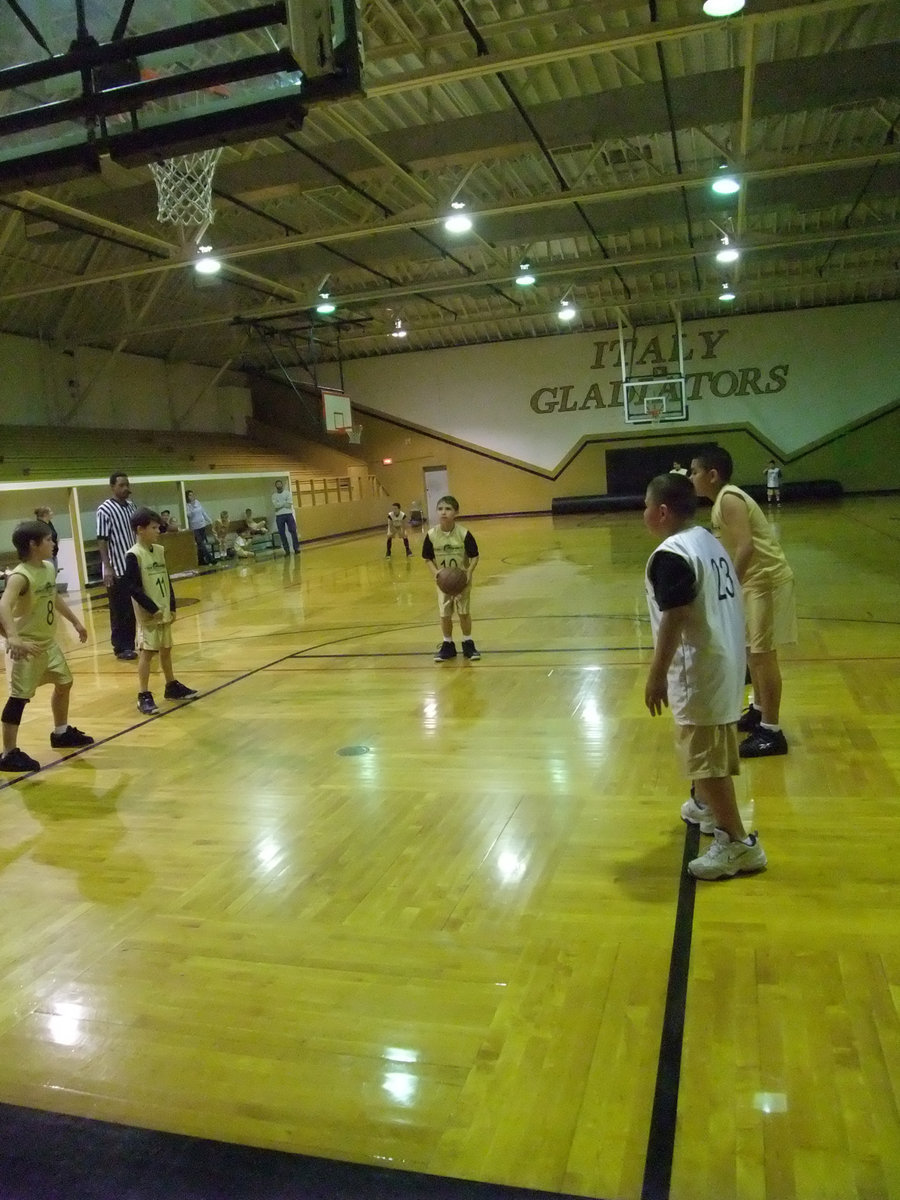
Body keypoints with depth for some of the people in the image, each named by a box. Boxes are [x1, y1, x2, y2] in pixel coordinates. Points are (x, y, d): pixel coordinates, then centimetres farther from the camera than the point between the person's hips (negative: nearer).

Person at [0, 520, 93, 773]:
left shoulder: (49, 568, 3)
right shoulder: (20, 576, -24)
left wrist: (75, 621, 27)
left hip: (47, 642, 9)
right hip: (26, 646, -9)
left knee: (64, 683, 21)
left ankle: (61, 733, 39)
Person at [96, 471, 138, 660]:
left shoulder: (131, 506, 10)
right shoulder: (104, 510, -11)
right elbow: (102, 541, -13)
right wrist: (107, 567, -18)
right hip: (117, 569, -7)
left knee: (136, 608, 11)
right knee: (120, 611, 1)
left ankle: (131, 643, 21)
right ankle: (121, 647, 9)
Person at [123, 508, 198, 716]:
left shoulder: (159, 550, 8)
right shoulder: (134, 555, -14)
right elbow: (133, 588, -18)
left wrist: (172, 606, 9)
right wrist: (152, 609, -19)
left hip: (164, 611, 7)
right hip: (148, 613, -7)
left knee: (165, 649, 17)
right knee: (146, 652, -5)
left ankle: (172, 686, 30)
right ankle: (144, 696, -1)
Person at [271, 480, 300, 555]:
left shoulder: (287, 493, 5)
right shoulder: (274, 495, 6)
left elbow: (290, 504, -6)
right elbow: (275, 505, -10)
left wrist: (280, 504, -6)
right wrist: (285, 502, -9)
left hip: (288, 514, -1)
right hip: (279, 516, 1)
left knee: (293, 531, -5)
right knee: (282, 533, 0)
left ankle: (296, 548, 0)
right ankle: (286, 550, 6)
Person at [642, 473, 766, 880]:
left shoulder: (670, 556, -19)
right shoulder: (708, 540, 10)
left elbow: (674, 621, -24)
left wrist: (656, 676, -18)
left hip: (699, 671, -10)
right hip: (723, 660, 10)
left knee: (706, 757, -2)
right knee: (710, 751, 25)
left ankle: (738, 843, 4)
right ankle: (707, 806, 43)